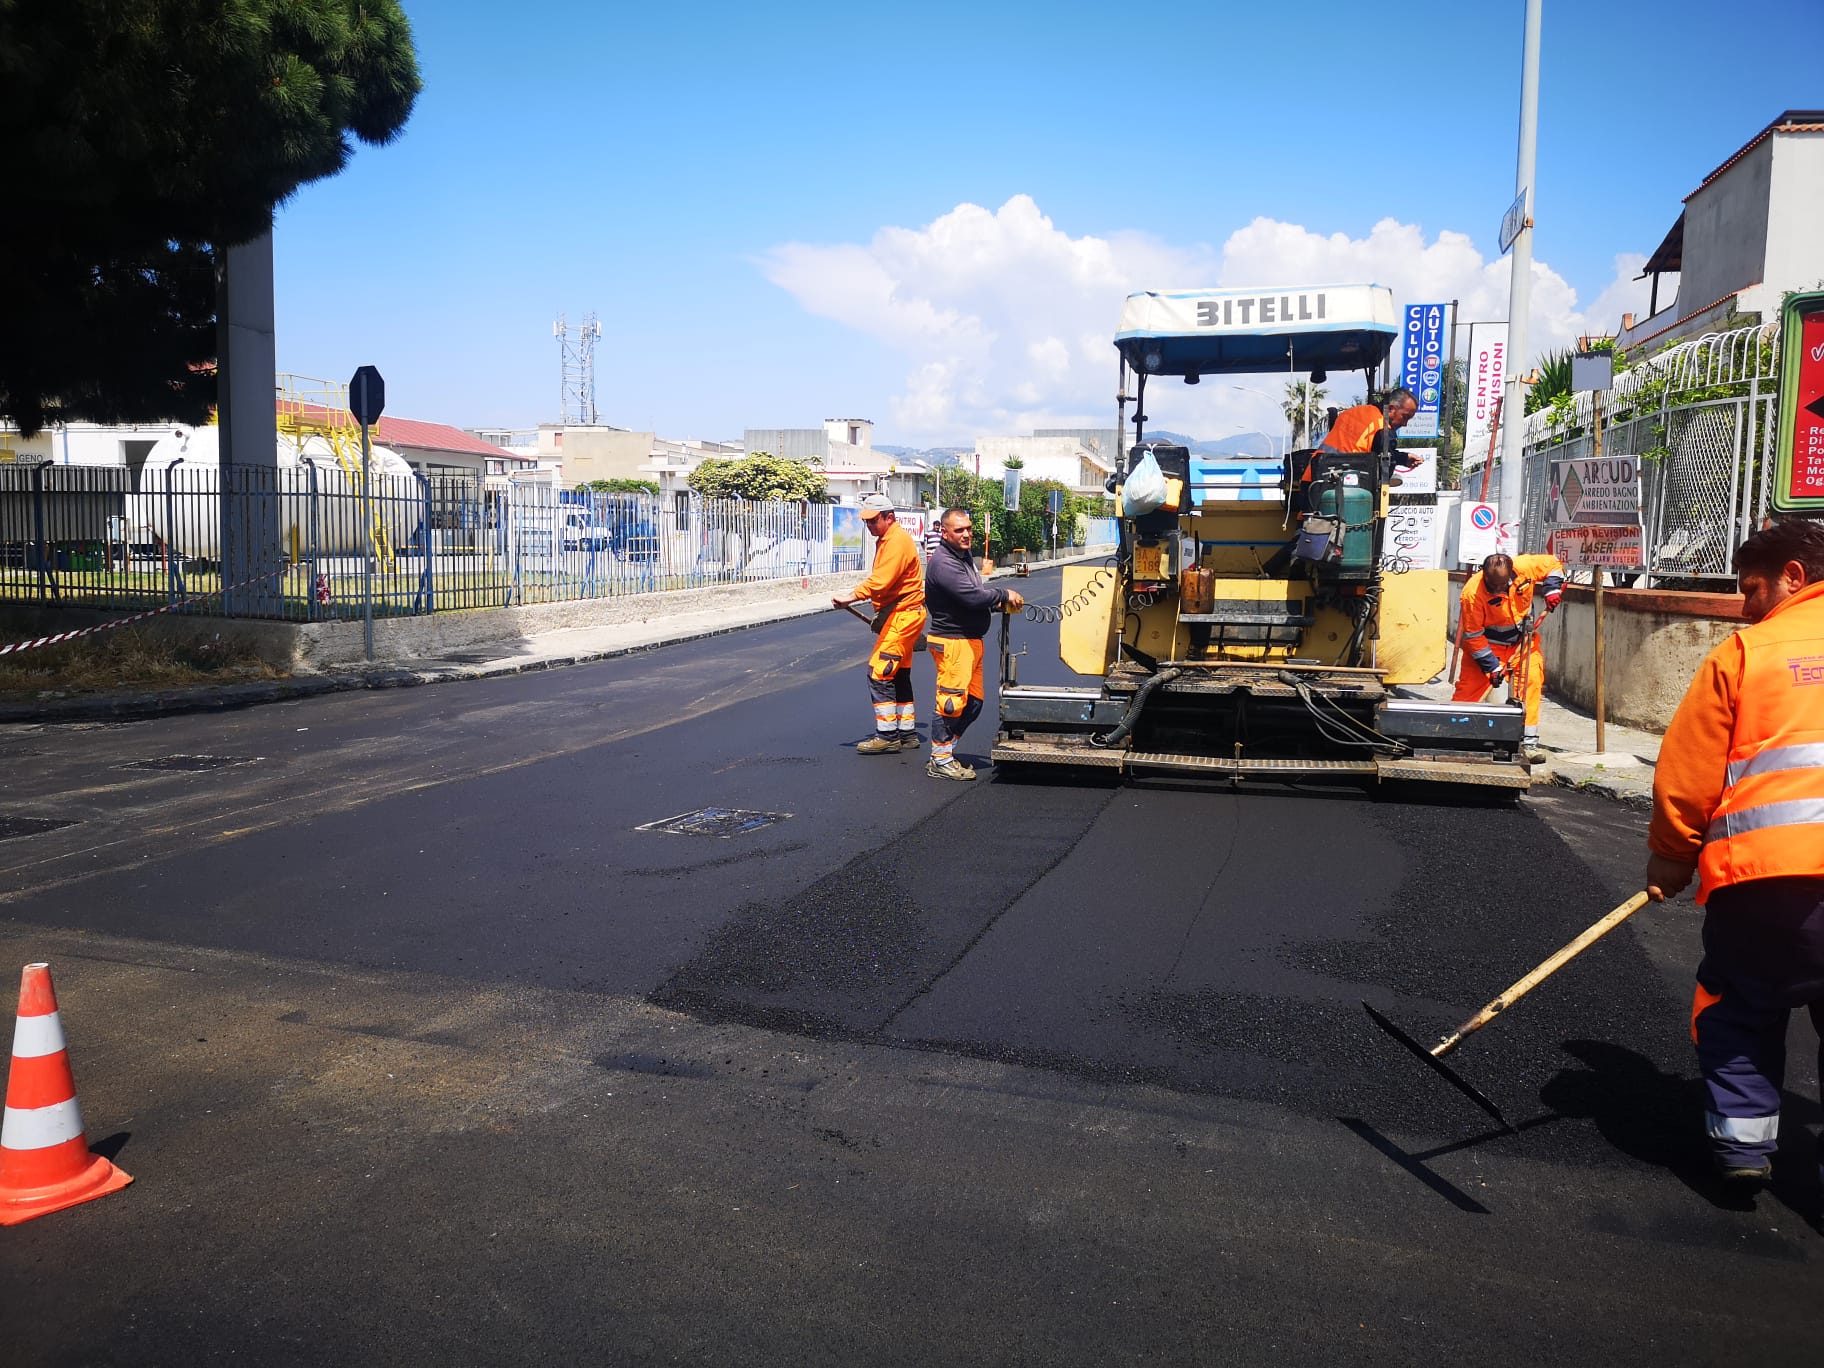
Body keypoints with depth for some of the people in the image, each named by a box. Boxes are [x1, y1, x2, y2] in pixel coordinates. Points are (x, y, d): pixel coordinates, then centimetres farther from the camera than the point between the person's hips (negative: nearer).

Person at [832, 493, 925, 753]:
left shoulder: (897, 541, -17)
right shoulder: (885, 539, 17)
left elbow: (880, 581, -27)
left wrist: (850, 599, -30)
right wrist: (881, 615, 14)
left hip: (903, 615, -11)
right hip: (898, 615, 11)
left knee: (879, 672, -12)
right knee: (899, 675, 15)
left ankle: (887, 736, -8)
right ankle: (907, 734, 22)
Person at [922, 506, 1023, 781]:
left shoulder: (963, 557, 17)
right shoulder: (943, 563, -17)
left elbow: (976, 594, 21)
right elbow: (972, 597, -25)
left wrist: (997, 603, 2)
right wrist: (1004, 595, -12)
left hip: (971, 641, 10)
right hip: (952, 642, -10)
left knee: (973, 702, 14)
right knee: (951, 701, -7)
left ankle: (946, 750, 24)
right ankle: (940, 761, 2)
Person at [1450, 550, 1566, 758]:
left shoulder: (1525, 566, -21)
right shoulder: (1472, 593, -30)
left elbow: (1554, 564, 2)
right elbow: (1472, 635, -22)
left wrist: (1552, 589, -13)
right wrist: (1492, 665, -22)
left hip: (1522, 639, 3)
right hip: (1487, 642, -3)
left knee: (1532, 682, -9)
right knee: (1469, 689, -8)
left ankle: (1529, 742, -4)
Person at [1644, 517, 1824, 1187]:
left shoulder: (1744, 652, 0)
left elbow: (1687, 773, 0)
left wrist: (1669, 858, 11)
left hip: (1765, 870, -3)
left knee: (1741, 1007, 16)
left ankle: (1743, 1138, 16)